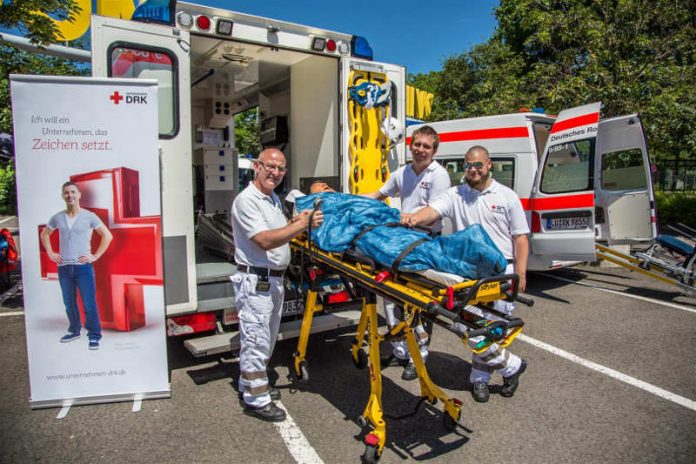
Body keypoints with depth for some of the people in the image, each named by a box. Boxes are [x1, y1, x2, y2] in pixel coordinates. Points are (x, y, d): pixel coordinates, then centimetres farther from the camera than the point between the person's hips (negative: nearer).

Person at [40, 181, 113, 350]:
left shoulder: (89, 216, -4)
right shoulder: (57, 217, 6)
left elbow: (107, 235, -2)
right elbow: (44, 234, 22)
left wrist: (95, 255, -7)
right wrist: (50, 253, 11)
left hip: (83, 267, -4)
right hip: (63, 268, 4)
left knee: (89, 304, -4)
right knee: (69, 304, 15)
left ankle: (94, 336, 5)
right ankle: (74, 330, 31)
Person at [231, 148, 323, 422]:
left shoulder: (274, 198, 14)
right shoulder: (247, 200, -16)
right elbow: (266, 240, -25)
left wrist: (298, 222, 1)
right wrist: (300, 225, -23)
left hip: (274, 280, 10)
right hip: (255, 281, -10)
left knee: (265, 340, 20)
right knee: (256, 341, -1)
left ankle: (250, 386, 36)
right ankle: (256, 400, 12)